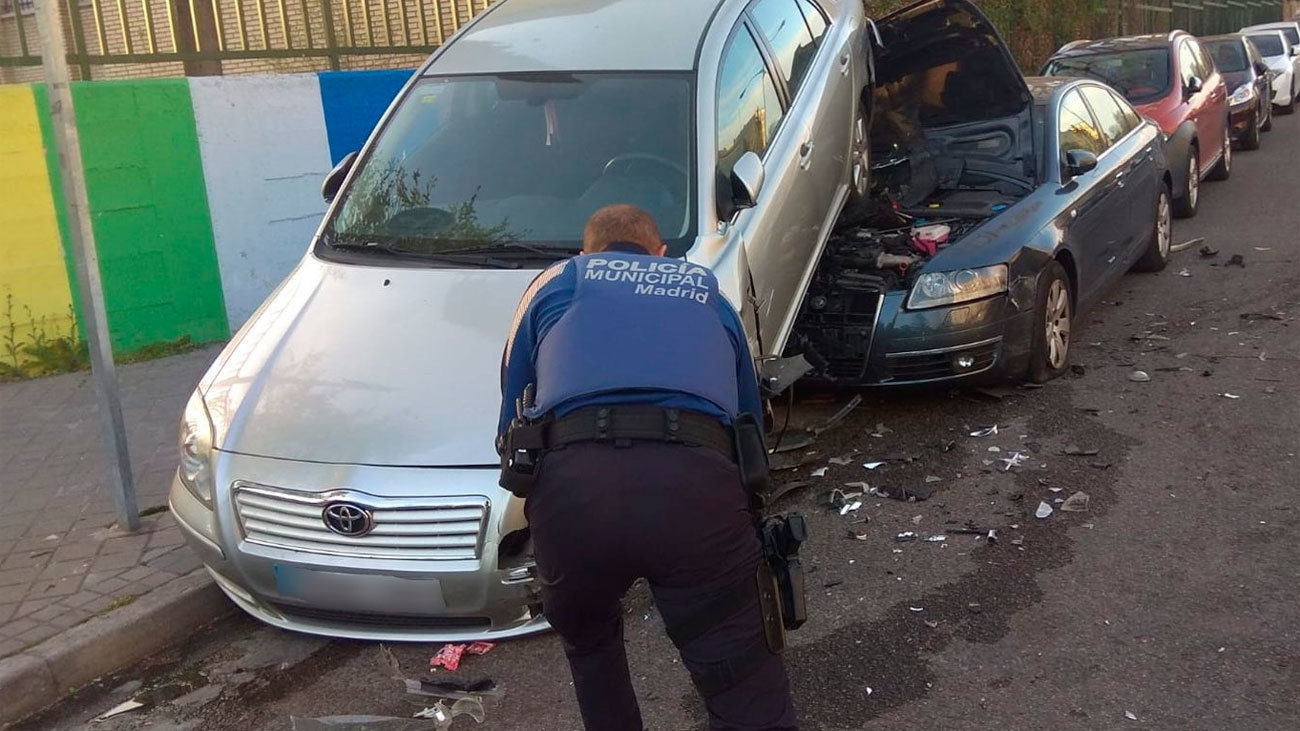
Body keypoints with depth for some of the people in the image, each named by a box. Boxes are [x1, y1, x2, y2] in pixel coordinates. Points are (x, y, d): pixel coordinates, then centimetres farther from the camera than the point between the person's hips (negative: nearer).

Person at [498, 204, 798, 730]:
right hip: (695, 482, 0)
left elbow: (512, 423, 31)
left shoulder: (553, 284, 30)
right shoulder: (707, 292, 34)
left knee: (588, 645, 31)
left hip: (572, 485, 1)